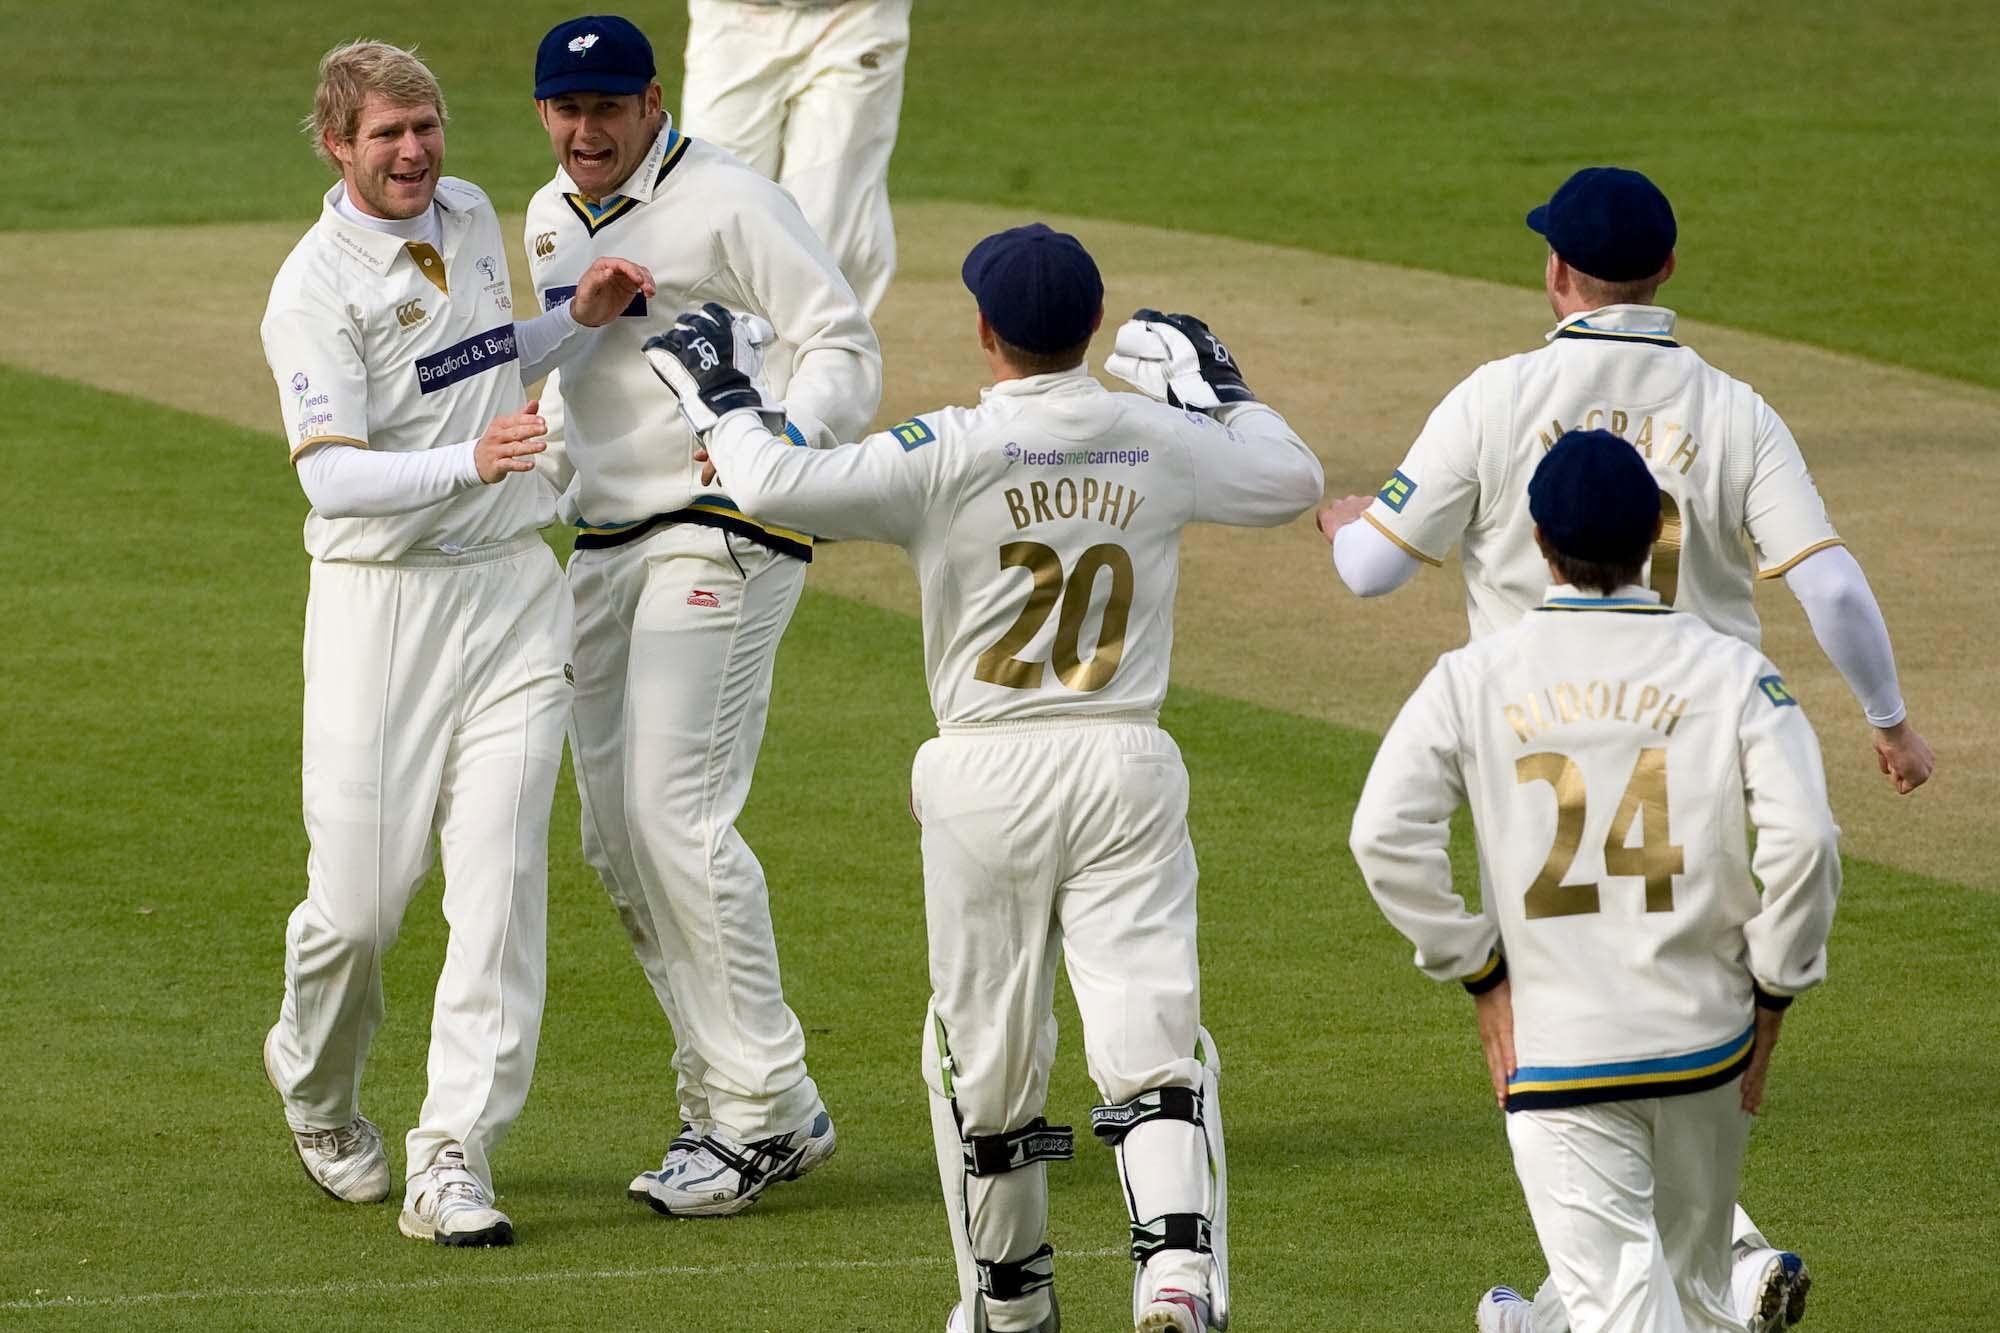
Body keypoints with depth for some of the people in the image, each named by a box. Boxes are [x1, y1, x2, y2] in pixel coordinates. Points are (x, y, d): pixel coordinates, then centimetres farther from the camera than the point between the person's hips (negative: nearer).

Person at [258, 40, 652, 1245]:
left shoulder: (473, 217, 9)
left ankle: (453, 1165, -8)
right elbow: (333, 475, -24)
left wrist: (580, 319, 10)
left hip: (514, 590, 5)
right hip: (381, 600, -5)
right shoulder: (314, 289, -12)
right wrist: (471, 460, -39)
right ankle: (317, 1089, 30)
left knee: (499, 882, -7)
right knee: (361, 897, -2)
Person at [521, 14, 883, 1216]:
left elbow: (844, 343, -16)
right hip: (605, 547, 9)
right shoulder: (550, 221, 14)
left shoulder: (727, 203, -12)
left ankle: (763, 1108, -10)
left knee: (679, 821, -16)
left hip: (720, 536, -9)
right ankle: (741, 1107, 14)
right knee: (617, 835, 6)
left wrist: (779, 445, -32)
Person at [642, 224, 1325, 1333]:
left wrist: (717, 390, 1)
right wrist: (1213, 386, 34)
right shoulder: (1161, 441, 2)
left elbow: (776, 486, -16)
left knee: (985, 1049, 12)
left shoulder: (952, 452, -10)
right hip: (1128, 770, 2)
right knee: (1150, 1034, -3)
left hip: (988, 777, -2)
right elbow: (1292, 481, 20)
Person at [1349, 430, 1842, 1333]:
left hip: (1556, 1047, -1)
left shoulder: (1474, 679, -2)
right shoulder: (1729, 672, -2)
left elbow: (1385, 836, -10)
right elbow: (1805, 838, -12)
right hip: (1705, 1044, 1)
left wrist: (1479, 973, 0)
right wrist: (1771, 992, 0)